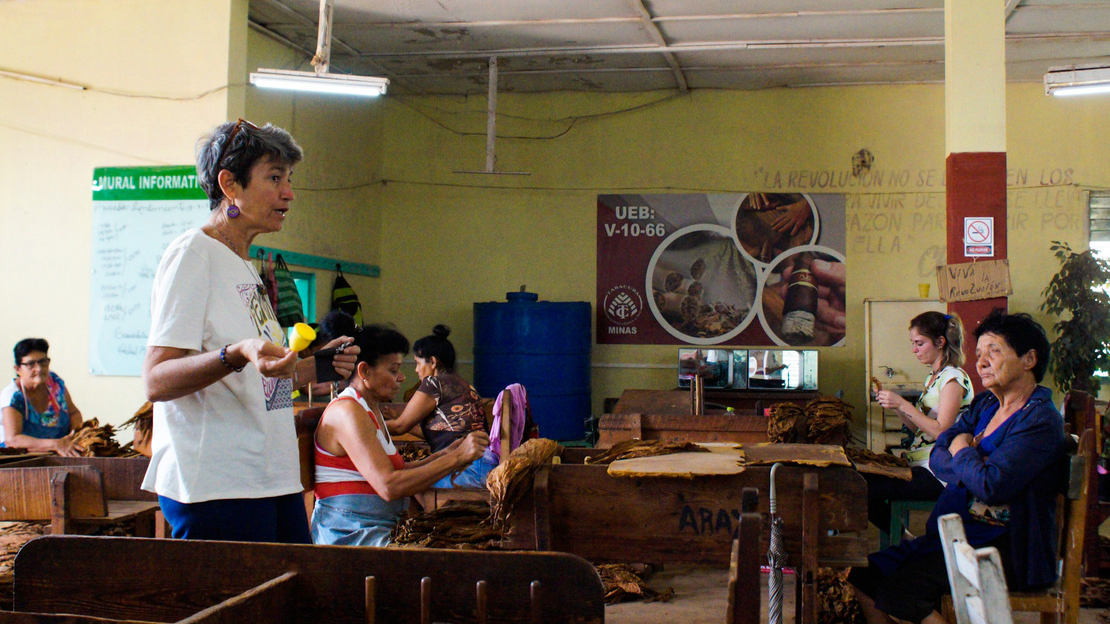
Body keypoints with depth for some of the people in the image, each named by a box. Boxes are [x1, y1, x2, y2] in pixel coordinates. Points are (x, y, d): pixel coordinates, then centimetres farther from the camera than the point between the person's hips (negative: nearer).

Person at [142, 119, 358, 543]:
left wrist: (318, 367, 14)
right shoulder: (192, 253, -7)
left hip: (274, 482, 9)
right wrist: (237, 355, -33)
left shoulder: (245, 268, 21)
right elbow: (157, 381, -18)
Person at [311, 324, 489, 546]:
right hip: (350, 534, -10)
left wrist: (443, 454, 5)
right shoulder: (347, 412, -14)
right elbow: (389, 486, -22)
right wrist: (456, 458, -19)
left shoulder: (372, 411, 18)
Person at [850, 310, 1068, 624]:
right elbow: (937, 457, 8)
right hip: (954, 533, 8)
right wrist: (970, 462, -13)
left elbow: (991, 485, -25)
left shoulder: (1041, 421, -14)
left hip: (1007, 551, -8)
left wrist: (961, 451, -5)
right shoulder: (984, 404, 12)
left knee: (898, 589, -24)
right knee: (864, 576, -2)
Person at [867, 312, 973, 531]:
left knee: (866, 490, -20)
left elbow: (941, 432, -19)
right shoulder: (933, 377, 17)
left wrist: (903, 404, -20)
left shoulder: (954, 378, -12)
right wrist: (894, 405, 4)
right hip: (919, 465, 9)